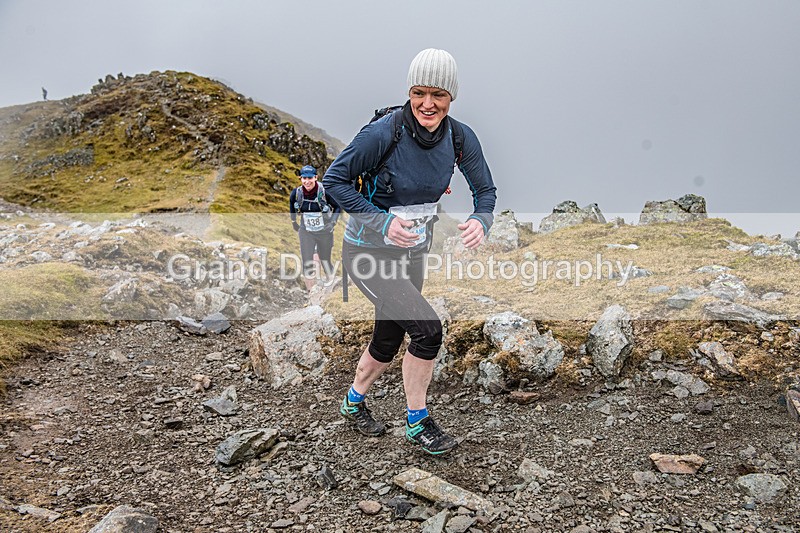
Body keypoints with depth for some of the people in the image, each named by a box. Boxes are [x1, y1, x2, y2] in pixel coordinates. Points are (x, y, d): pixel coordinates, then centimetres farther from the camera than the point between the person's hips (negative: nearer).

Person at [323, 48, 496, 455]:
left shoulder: (460, 137, -10)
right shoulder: (383, 132, -24)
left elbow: (485, 190, 2)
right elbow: (335, 180, -17)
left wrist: (480, 221, -21)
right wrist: (383, 221, -27)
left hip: (413, 253, 6)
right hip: (368, 251, -6)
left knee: (387, 344, 17)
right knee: (427, 329, -17)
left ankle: (354, 402, 45)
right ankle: (417, 423, 5)